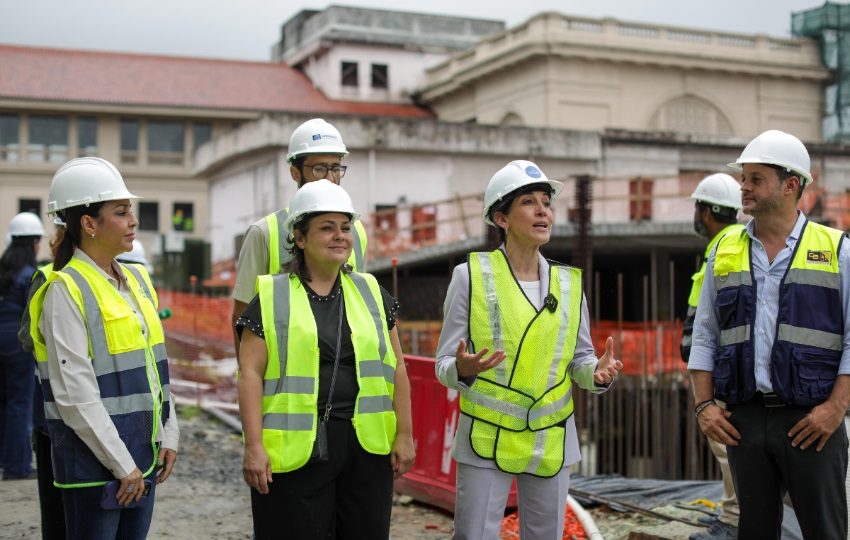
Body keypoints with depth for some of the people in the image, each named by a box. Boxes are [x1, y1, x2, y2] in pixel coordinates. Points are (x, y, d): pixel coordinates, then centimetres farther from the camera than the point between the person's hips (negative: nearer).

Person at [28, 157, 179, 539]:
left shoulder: (137, 281, 9)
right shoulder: (66, 291, -13)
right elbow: (76, 395, -18)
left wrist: (168, 436, 7)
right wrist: (121, 464, -16)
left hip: (143, 455, 7)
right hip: (94, 462, -7)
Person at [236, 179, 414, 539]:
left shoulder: (372, 294, 11)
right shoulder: (271, 298, 1)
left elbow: (395, 368, 12)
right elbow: (250, 373, -4)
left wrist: (404, 435, 7)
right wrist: (254, 445, -10)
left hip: (366, 447, 4)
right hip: (296, 447, -3)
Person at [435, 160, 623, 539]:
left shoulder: (569, 281, 5)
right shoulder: (471, 276, -6)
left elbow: (579, 358, 10)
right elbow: (444, 363, -5)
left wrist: (597, 373, -12)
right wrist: (462, 370, -28)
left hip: (551, 442, 4)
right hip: (486, 439, -3)